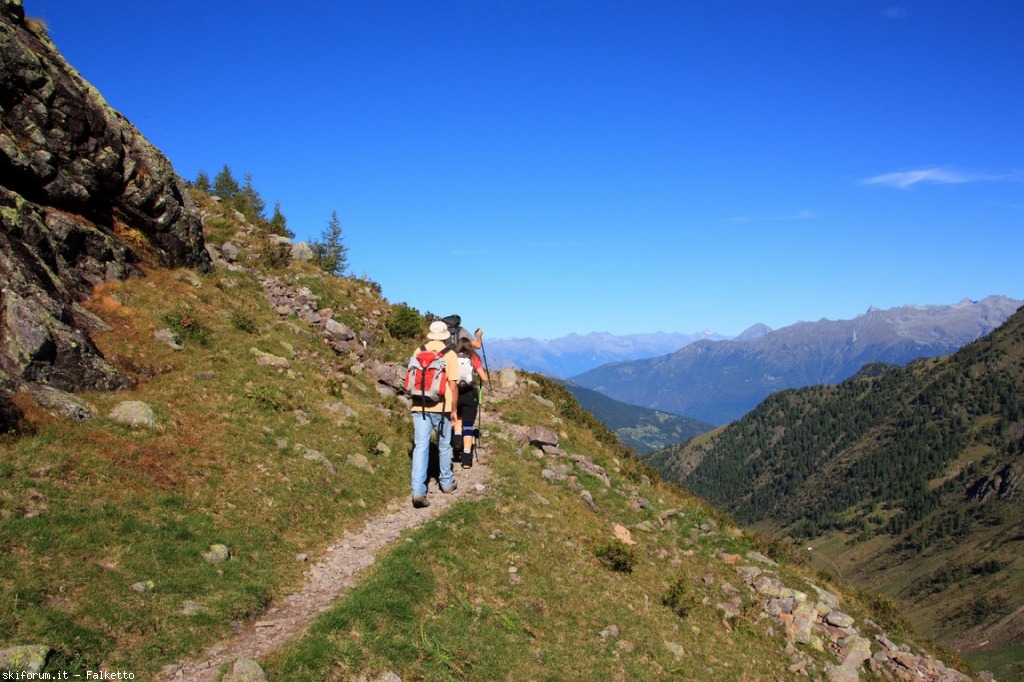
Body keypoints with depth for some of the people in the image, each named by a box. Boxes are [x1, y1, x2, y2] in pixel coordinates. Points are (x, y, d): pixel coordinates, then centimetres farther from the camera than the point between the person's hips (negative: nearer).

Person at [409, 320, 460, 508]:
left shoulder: (419, 351, 5)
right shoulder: (450, 354, -5)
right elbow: (453, 386, -8)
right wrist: (454, 409, 3)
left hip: (419, 407, 2)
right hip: (441, 407, -2)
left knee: (420, 447, 0)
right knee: (444, 446, 17)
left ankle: (418, 491, -11)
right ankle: (446, 482, 33)